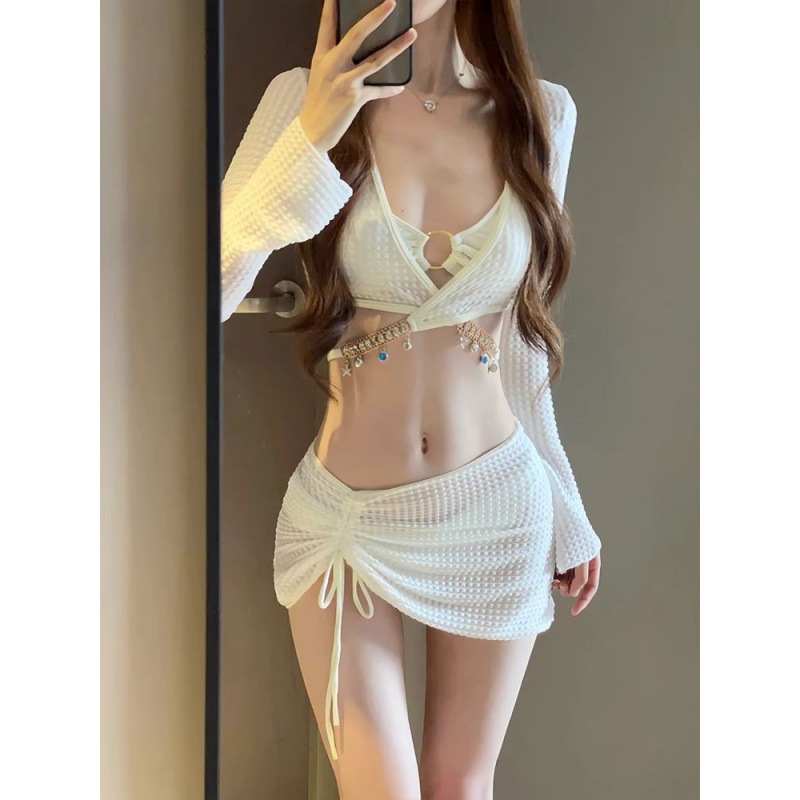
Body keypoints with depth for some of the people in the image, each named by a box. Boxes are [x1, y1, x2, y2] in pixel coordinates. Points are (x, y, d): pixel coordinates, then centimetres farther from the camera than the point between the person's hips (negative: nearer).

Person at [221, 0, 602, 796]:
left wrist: (564, 511, 13)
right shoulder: (303, 98, -8)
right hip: (344, 514, -1)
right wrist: (312, 137, -25)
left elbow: (520, 339, 6)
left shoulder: (541, 113, -2)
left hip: (497, 511, 2)